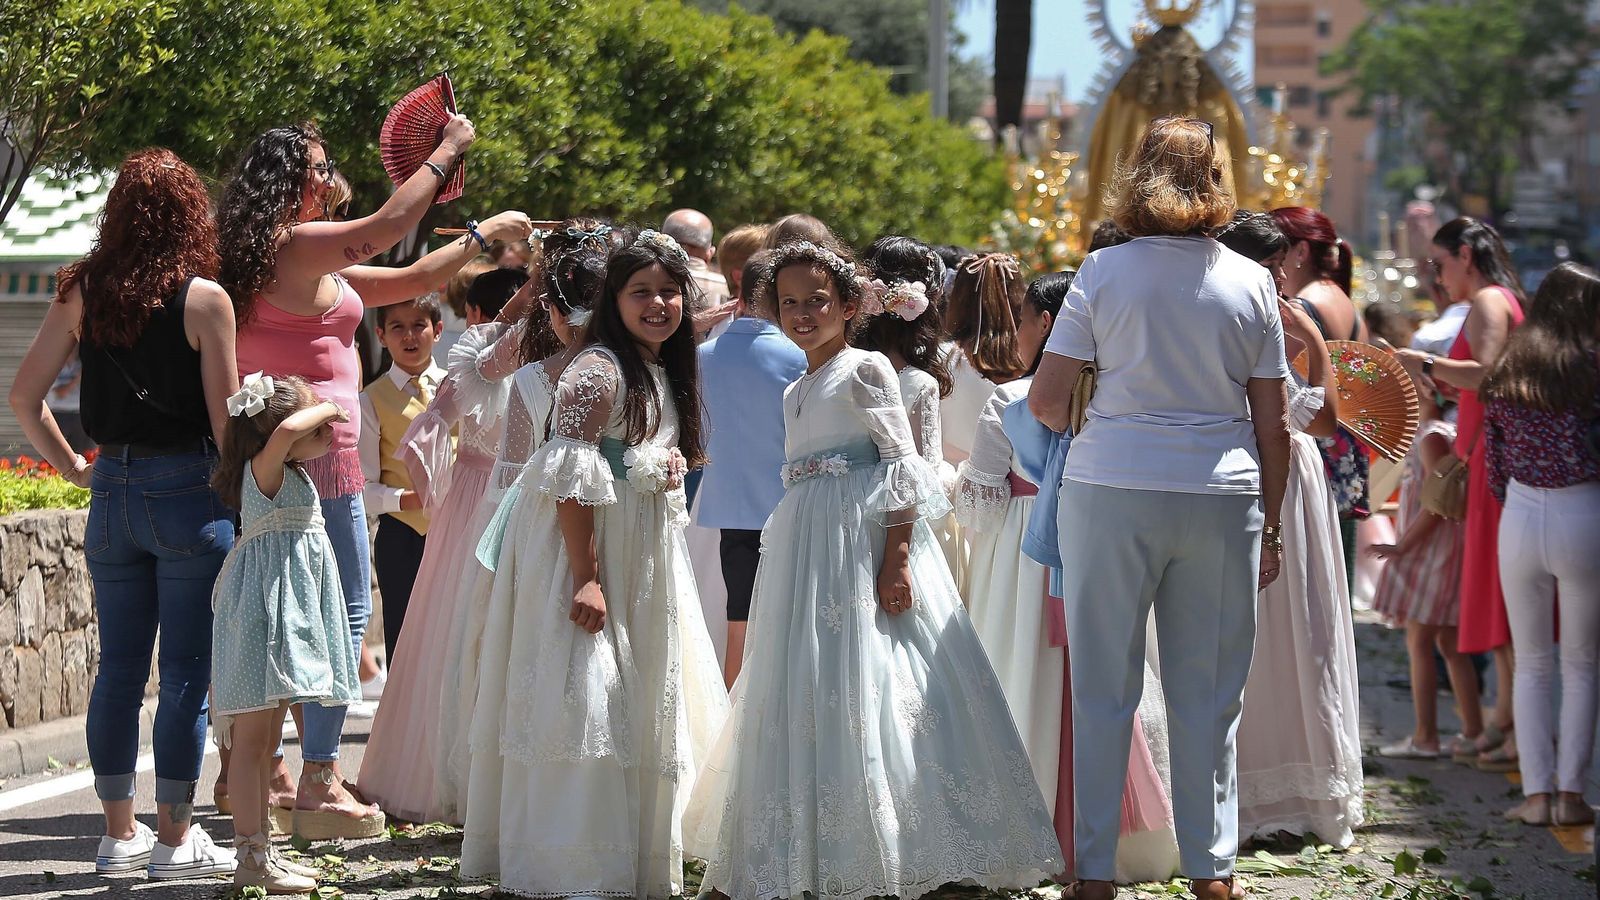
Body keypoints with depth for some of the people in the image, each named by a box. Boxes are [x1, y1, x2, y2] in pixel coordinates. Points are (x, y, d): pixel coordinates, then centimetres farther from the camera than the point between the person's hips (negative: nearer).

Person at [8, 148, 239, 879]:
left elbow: (23, 397, 3)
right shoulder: (203, 298, -10)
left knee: (118, 668, 12)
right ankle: (174, 838, 5)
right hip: (189, 492, -4)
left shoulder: (82, 292, 2)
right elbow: (226, 417, -11)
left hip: (112, 490, 4)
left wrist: (73, 468, 12)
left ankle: (118, 832, 18)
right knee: (185, 672, 2)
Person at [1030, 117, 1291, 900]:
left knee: (1103, 689, 5)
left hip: (1112, 491, -1)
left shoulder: (1104, 272, -1)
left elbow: (1044, 400, -3)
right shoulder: (1251, 283, 3)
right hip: (1223, 498, 1)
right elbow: (1273, 423, 5)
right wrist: (1271, 523, 14)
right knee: (1208, 695, 8)